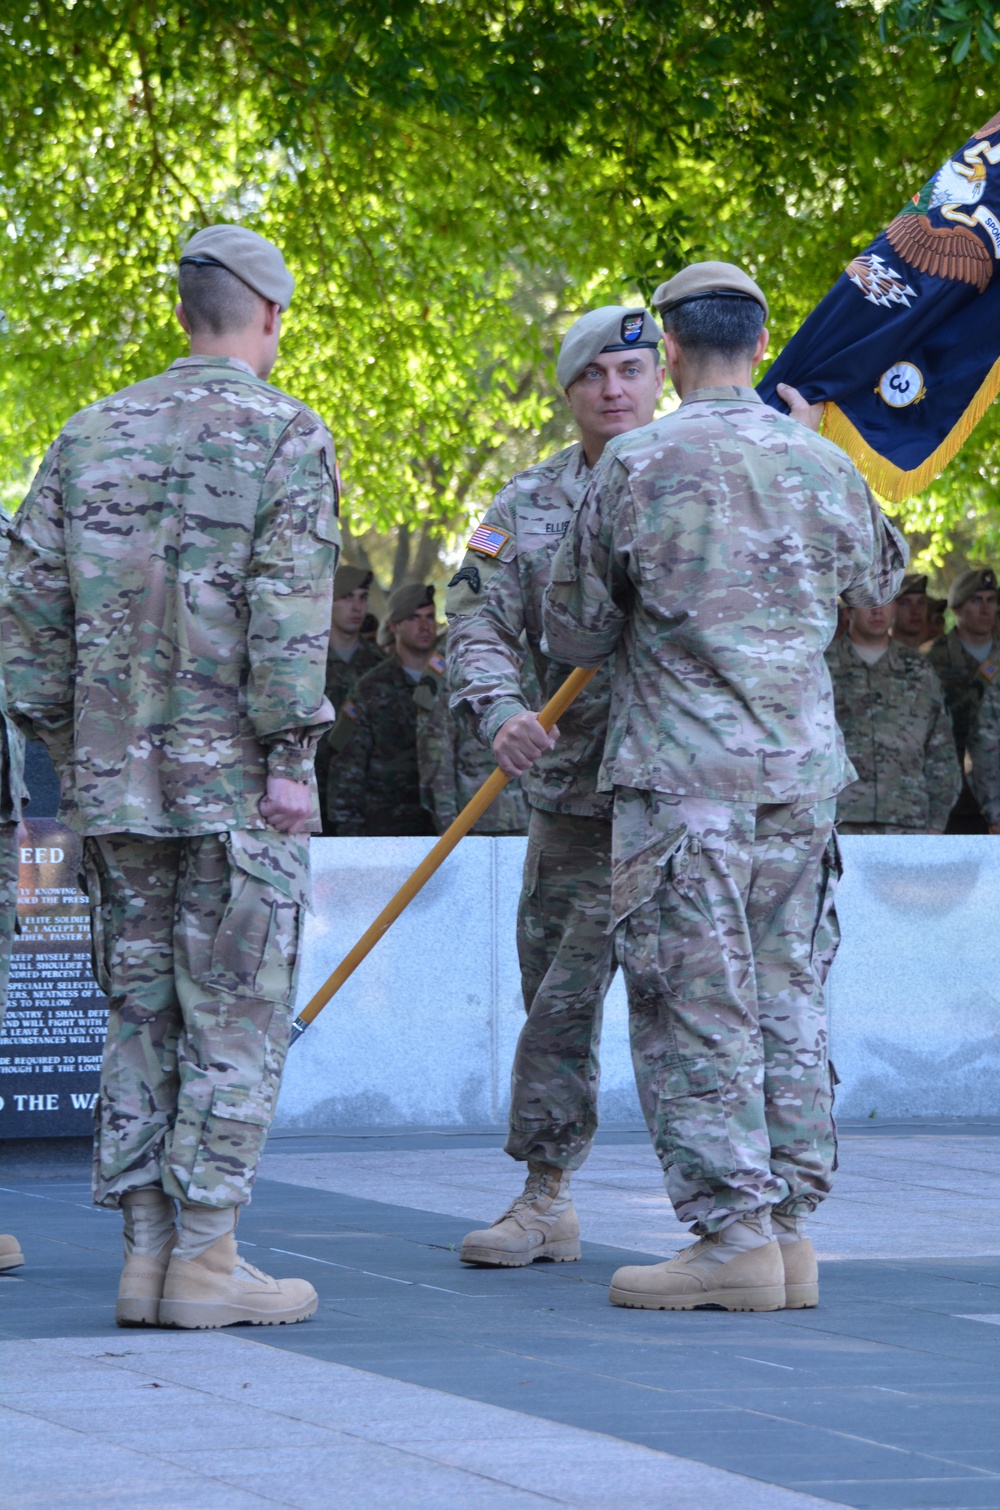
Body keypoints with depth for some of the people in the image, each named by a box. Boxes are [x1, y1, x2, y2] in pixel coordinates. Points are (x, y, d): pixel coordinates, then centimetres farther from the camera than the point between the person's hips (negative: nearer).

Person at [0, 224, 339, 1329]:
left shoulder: (91, 436, 11)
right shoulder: (285, 435, -5)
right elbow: (287, 608, -15)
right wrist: (293, 758, -14)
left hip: (113, 775, 5)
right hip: (233, 780, -5)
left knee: (143, 1014, 11)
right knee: (236, 1019, -1)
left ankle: (145, 1256, 9)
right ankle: (206, 1259, -4)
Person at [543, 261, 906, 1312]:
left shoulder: (638, 465, -7)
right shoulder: (821, 465, 6)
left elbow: (575, 631, 1)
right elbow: (879, 578, 26)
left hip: (683, 780, -5)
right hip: (802, 776, 5)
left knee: (697, 1014, -3)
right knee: (787, 1006, 9)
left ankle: (734, 1234, -6)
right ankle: (789, 1231, 10)